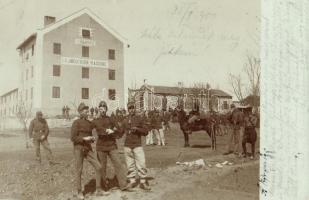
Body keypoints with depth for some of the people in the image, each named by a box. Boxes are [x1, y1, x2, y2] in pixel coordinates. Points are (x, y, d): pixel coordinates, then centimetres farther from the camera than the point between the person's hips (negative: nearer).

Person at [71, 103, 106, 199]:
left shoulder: (89, 123, 11)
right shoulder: (76, 123, -9)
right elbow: (73, 138, -13)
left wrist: (92, 139, 1)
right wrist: (85, 138, -20)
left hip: (88, 149, 6)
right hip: (78, 149, -6)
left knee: (99, 167, -1)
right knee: (79, 171, 1)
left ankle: (98, 190, 10)